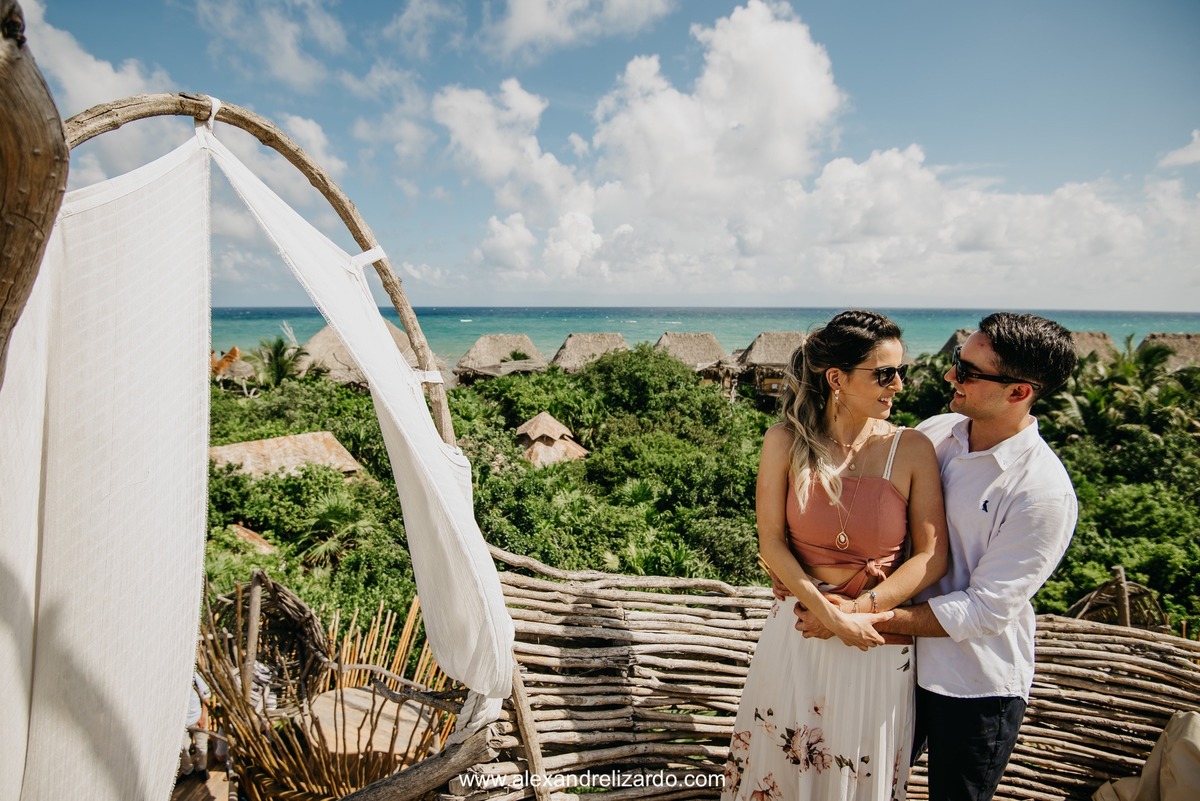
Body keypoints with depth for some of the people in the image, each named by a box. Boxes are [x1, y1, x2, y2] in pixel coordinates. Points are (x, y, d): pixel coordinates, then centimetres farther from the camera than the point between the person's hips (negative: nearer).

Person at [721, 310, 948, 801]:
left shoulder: (912, 450, -9)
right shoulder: (786, 442, -9)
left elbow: (931, 556, -8)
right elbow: (771, 542, -8)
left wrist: (856, 609, -16)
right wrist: (831, 615, -16)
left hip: (878, 635, 0)